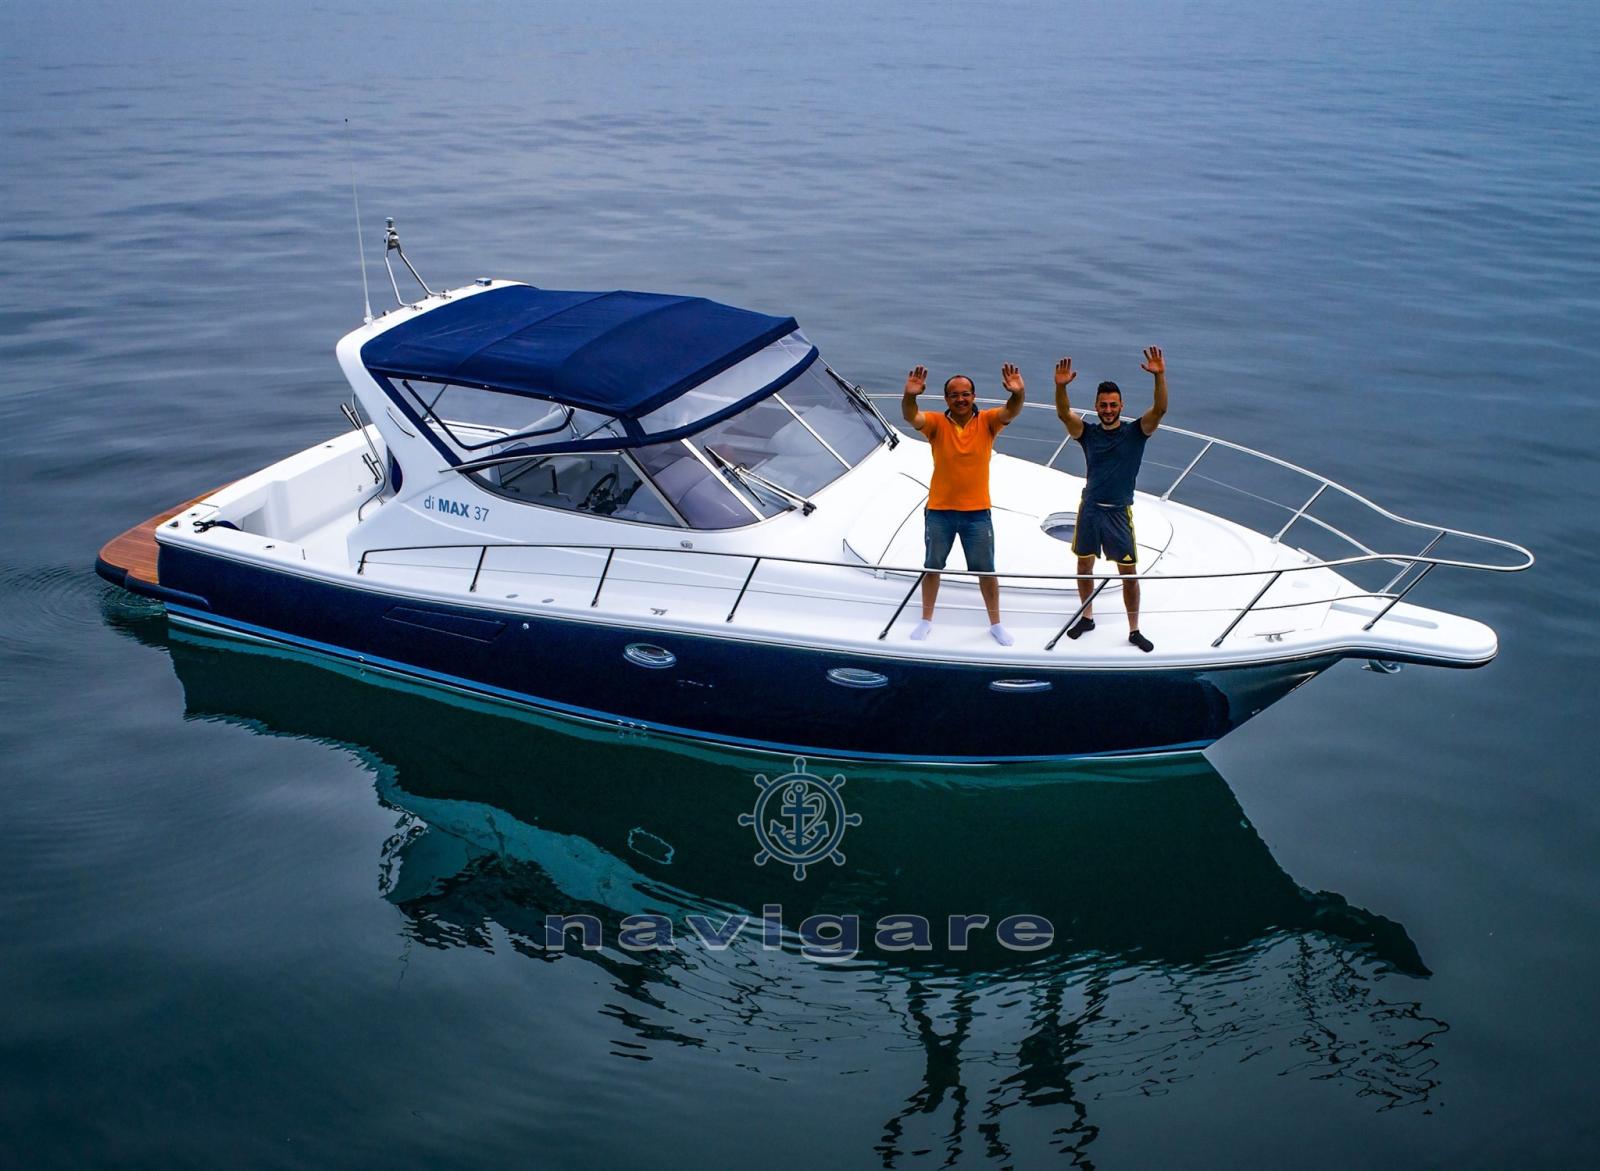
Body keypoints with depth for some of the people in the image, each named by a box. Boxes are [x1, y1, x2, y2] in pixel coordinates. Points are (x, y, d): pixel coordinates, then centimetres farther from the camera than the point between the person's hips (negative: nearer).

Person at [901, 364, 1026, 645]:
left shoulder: (987, 421, -6)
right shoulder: (937, 423, -8)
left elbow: (1011, 411, -24)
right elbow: (911, 416, -26)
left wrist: (1018, 393, -48)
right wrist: (910, 396, -50)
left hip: (977, 512, 0)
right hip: (939, 511, 0)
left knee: (986, 570, 10)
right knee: (932, 566, 15)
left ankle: (995, 623, 28)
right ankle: (926, 620, 33)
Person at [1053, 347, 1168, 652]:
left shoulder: (1135, 432, -3)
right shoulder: (1088, 433, 0)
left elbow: (1160, 410, -19)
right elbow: (1064, 413, -17)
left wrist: (1160, 376, -35)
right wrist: (1060, 386, -37)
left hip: (1119, 512, -2)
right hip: (1089, 509, 2)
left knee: (1129, 572, 1)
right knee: (1084, 565, 13)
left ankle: (1134, 630, 11)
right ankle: (1087, 617, 33)